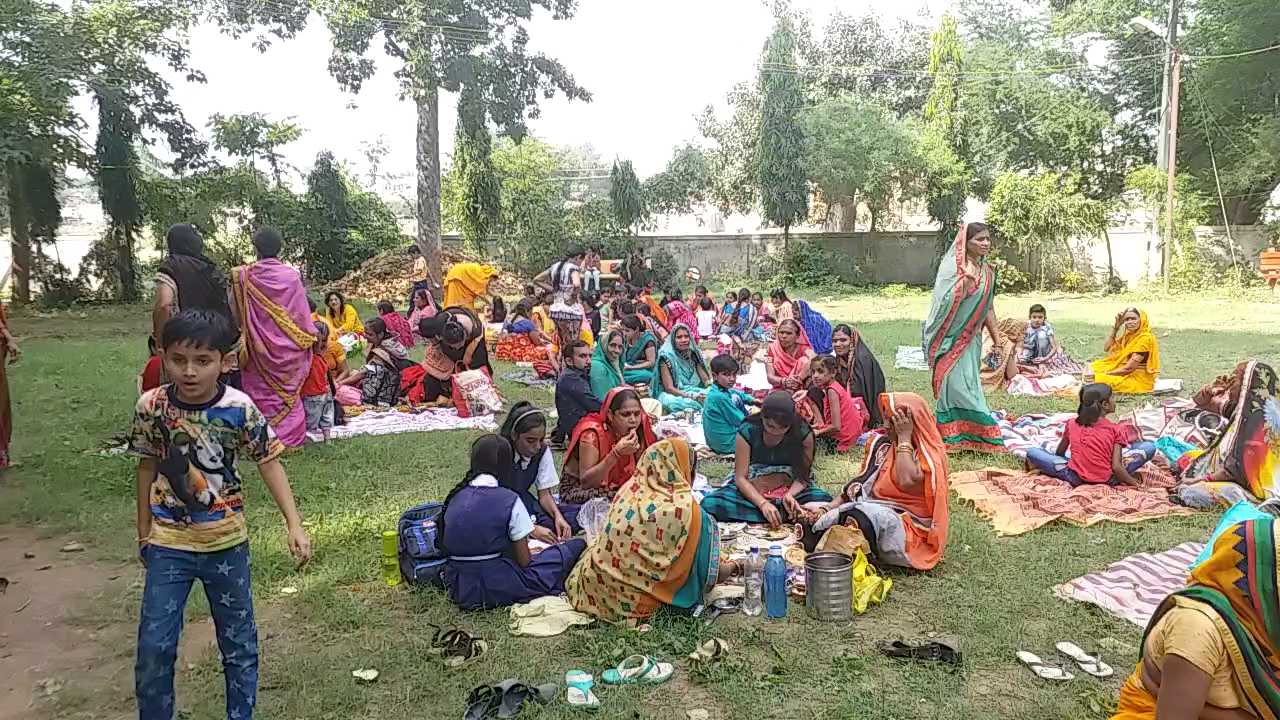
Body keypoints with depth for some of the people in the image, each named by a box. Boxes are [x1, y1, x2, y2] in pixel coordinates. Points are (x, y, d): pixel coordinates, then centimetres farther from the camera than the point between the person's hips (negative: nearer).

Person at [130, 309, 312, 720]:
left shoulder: (239, 409, -17)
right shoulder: (150, 407, -11)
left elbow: (269, 463, -10)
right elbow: (148, 467, 3)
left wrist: (294, 524, -18)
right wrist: (143, 531, 11)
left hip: (226, 543, -1)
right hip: (167, 544, 1)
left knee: (238, 641, 13)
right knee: (153, 646, 5)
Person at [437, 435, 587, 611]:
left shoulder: (455, 497, 4)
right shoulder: (509, 501, -11)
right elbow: (524, 561, -8)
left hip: (459, 590, 6)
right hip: (498, 588, -5)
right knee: (577, 546, 5)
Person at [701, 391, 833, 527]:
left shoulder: (803, 434, -12)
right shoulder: (747, 432, -15)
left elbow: (803, 475, -9)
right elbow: (740, 477, -15)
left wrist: (790, 495, -30)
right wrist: (763, 503, -31)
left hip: (792, 489, 0)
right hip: (751, 490, 1)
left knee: (825, 500, -29)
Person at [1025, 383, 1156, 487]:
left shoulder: (1072, 424, 5)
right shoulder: (1115, 430, -2)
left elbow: (1059, 453, 16)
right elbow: (1116, 467, -10)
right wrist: (1133, 482, 4)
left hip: (1075, 478, 2)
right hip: (1107, 480, -2)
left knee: (1031, 452, 14)